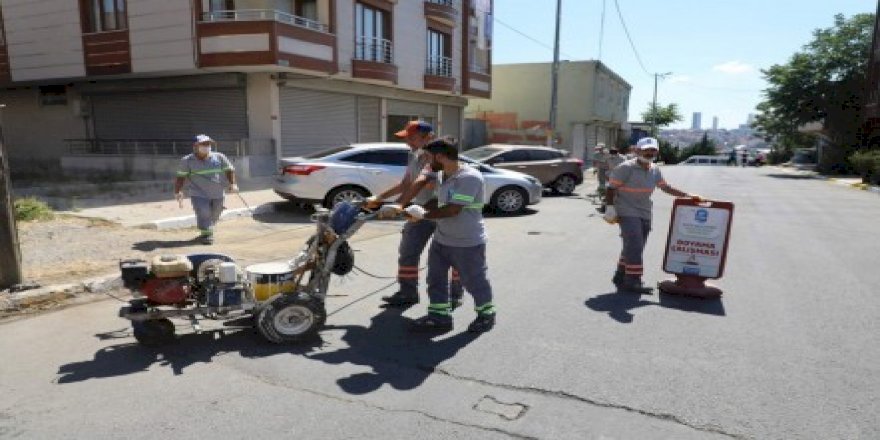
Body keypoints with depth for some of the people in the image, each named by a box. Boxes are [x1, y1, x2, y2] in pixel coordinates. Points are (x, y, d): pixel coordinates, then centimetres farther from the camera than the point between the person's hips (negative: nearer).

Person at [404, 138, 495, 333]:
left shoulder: (469, 177, -22)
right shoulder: (447, 176, 9)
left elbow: (453, 209, -27)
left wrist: (424, 215, -19)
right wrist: (419, 208, 4)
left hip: (467, 244, -9)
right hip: (441, 240, 9)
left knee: (474, 281, 7)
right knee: (435, 279, 11)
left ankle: (486, 314, 28)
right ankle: (439, 316, 23)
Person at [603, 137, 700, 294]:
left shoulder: (655, 170, 10)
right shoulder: (626, 168, -11)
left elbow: (666, 187, 19)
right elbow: (611, 188, -10)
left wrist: (688, 196, 13)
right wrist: (610, 208, -16)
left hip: (645, 214, 7)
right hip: (627, 213, -7)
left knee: (633, 248, 9)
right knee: (634, 246, -14)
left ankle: (620, 278, 20)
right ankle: (633, 281, -9)